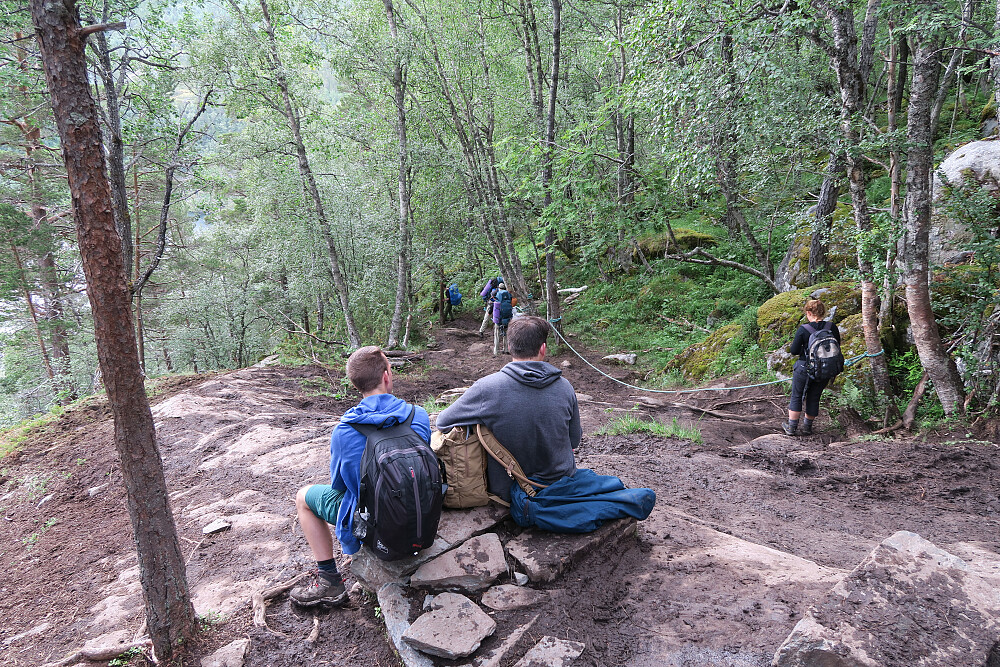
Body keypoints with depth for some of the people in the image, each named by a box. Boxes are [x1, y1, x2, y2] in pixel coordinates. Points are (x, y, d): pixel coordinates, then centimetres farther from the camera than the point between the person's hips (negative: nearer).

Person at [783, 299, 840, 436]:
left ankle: (791, 427, 16)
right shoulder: (833, 328, -5)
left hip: (805, 368, -4)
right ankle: (807, 427, 27)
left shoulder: (803, 330, -16)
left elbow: (794, 351, -11)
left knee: (796, 396, 11)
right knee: (814, 398, 16)